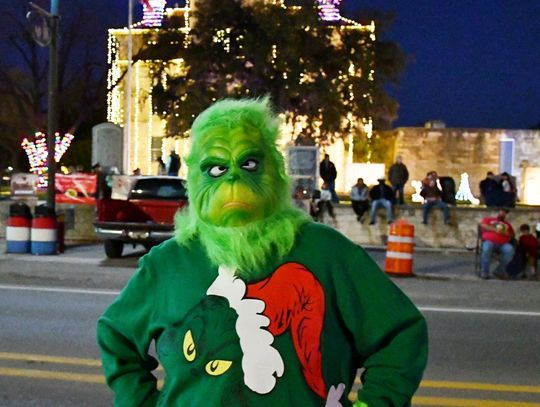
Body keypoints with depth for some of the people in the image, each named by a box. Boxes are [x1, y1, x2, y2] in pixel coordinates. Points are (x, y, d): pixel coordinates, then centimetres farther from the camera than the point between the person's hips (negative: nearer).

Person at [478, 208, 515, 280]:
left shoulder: (507, 224, 30)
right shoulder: (489, 219, 23)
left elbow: (512, 235, 24)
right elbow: (481, 225, 4)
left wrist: (505, 233, 1)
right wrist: (494, 230, -4)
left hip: (503, 244, 3)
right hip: (489, 241, -3)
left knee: (510, 250, -31)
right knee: (486, 249, -38)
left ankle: (499, 271, -20)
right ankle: (484, 272, -29)